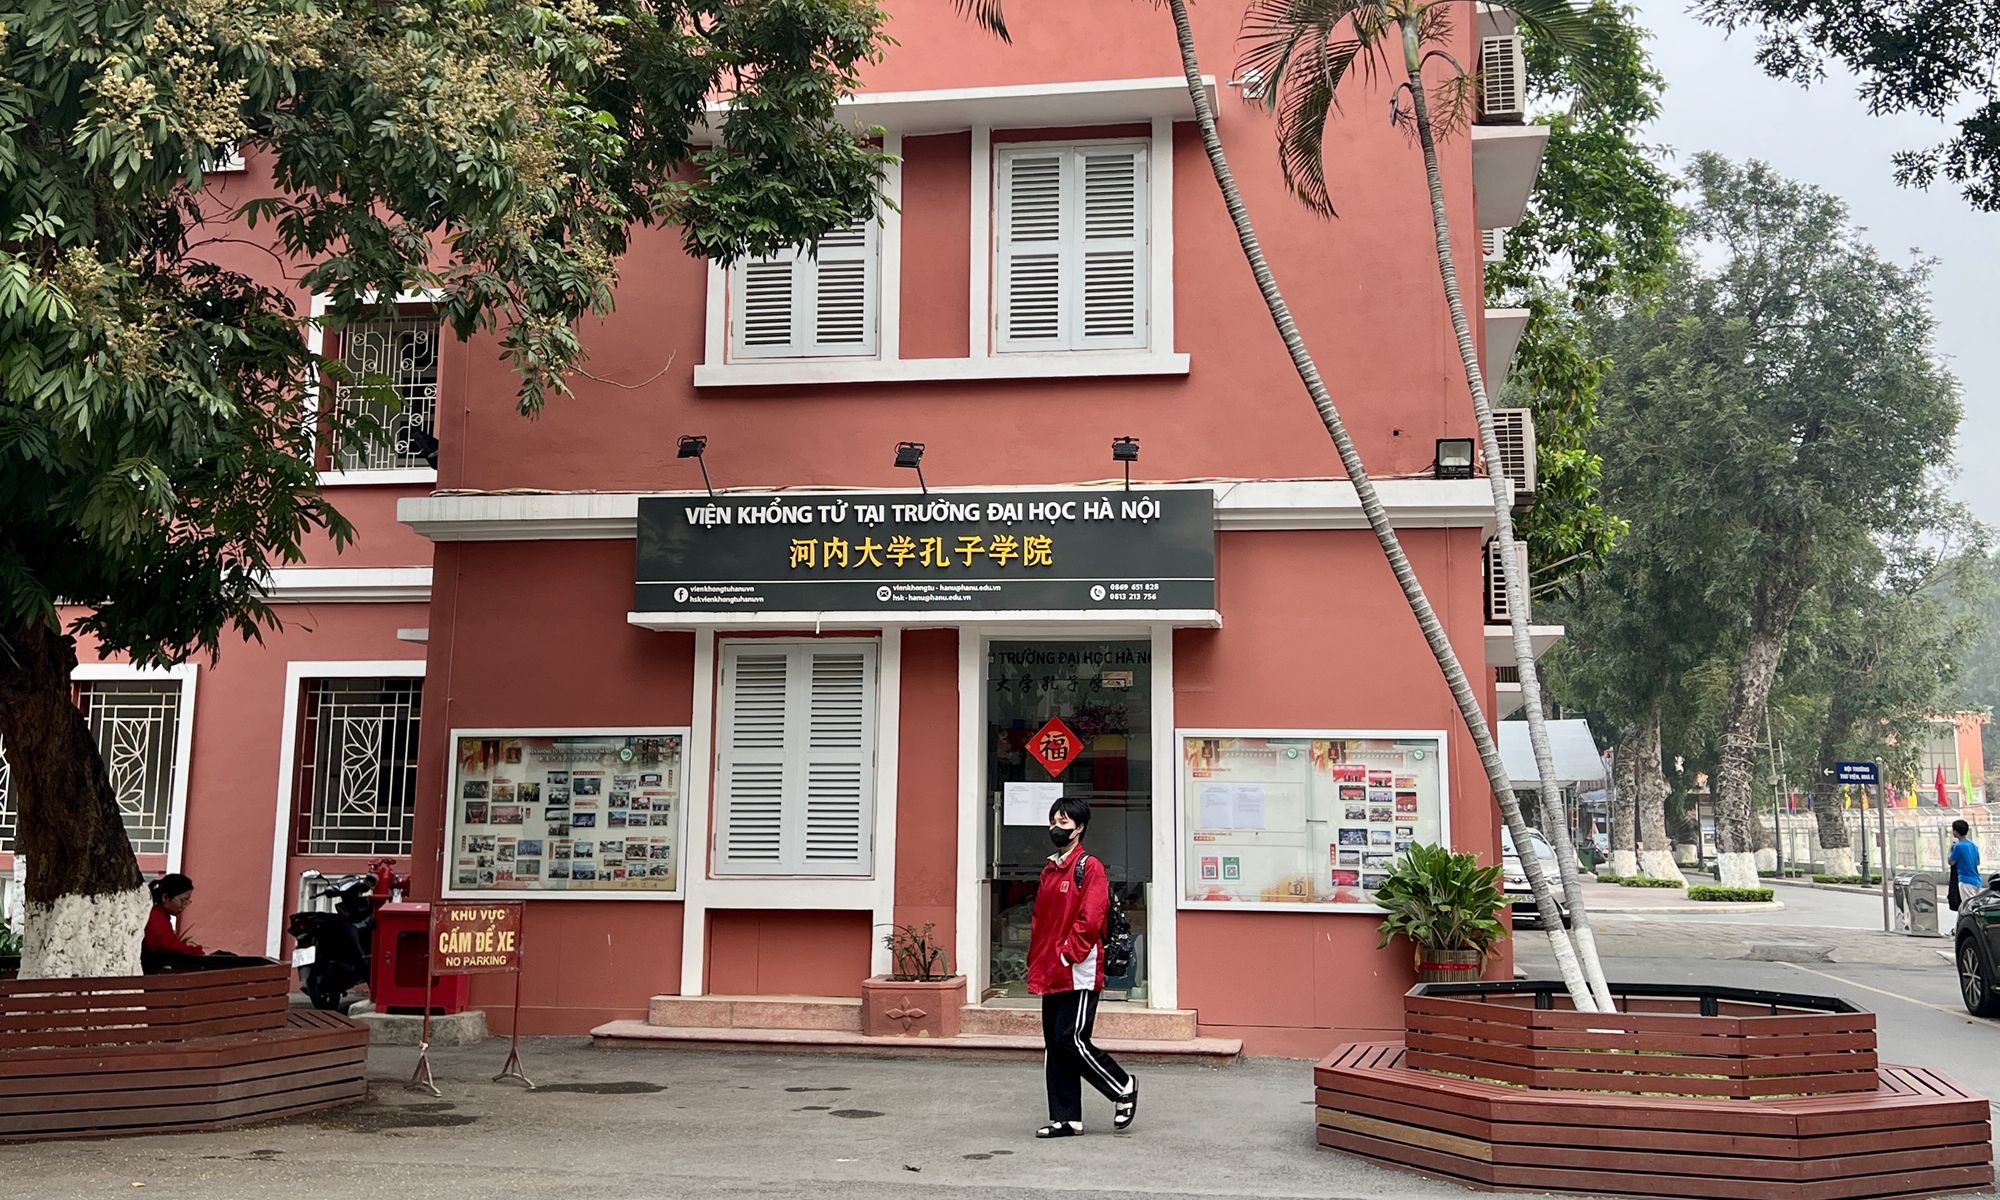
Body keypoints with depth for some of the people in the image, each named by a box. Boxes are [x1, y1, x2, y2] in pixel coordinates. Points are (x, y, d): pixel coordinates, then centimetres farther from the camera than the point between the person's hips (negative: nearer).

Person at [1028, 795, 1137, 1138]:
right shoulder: (1049, 870, 17)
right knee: (1055, 1046, 7)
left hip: (1079, 974, -8)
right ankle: (1065, 1119, 13)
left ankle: (1123, 1087, 11)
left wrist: (1067, 954, -16)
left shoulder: (1089, 867, -8)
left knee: (1071, 1039, -10)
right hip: (1051, 977, 8)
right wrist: (1036, 966, 11)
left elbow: (1089, 920, -16)